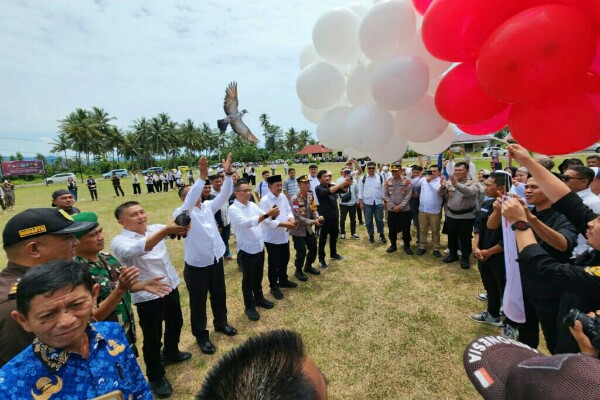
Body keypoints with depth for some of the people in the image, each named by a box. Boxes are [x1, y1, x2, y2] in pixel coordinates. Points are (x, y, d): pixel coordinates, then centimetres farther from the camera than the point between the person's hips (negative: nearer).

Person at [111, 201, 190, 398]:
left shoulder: (155, 228, 0)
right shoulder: (119, 242, -19)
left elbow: (175, 229, -10)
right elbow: (135, 250, -40)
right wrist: (166, 231, -55)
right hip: (148, 297, -6)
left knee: (175, 324, 25)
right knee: (153, 338, 12)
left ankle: (171, 354, 53)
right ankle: (156, 377, 37)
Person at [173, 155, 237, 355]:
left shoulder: (208, 206, 4)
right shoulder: (181, 213, -12)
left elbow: (224, 195, -6)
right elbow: (190, 202, -32)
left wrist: (228, 174, -20)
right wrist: (202, 177, -43)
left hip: (216, 260, 5)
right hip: (196, 266, -5)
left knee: (219, 295, 22)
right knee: (198, 302, 12)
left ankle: (221, 323, 47)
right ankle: (201, 336, 33)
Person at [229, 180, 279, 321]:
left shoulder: (252, 205, 3)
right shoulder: (233, 209, -17)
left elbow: (265, 218, 3)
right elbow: (246, 223, -31)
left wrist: (273, 215, -21)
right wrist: (267, 214, -38)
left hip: (260, 247, 6)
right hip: (246, 250, -6)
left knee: (258, 276, 22)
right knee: (248, 279, 11)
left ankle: (259, 298, 42)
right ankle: (249, 306, 28)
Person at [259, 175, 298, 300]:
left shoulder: (283, 197, 3)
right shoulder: (264, 201, -19)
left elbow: (288, 211, 9)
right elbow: (267, 221, -24)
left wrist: (292, 220, -13)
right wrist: (285, 224, -27)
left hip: (284, 236, 7)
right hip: (272, 238, -7)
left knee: (285, 260, 22)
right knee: (274, 264, 8)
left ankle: (283, 280, 44)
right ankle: (274, 287, 27)